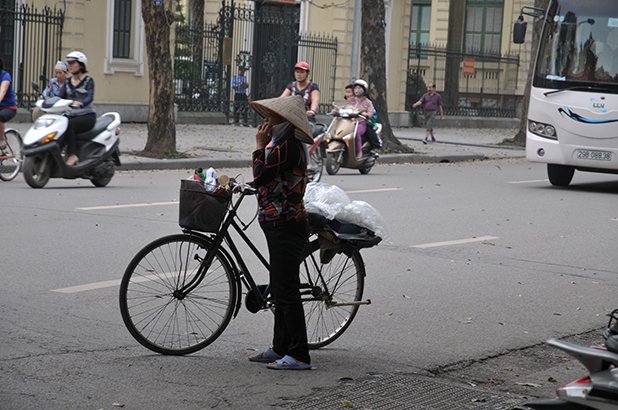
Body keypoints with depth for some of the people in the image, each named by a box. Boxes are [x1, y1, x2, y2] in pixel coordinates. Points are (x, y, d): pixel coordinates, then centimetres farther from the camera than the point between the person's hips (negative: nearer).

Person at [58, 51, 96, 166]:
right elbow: (60, 97, 6)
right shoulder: (67, 82, 16)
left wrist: (80, 103, -39)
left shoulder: (88, 80, -1)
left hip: (87, 116, -5)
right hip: (71, 115, 5)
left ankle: (72, 155, -33)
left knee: (68, 125, -35)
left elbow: (90, 97, -18)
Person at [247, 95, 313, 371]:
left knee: (286, 291, -7)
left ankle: (299, 356, -4)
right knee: (280, 290, 16)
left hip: (285, 227, -11)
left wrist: (259, 146, -12)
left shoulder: (287, 146, -17)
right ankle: (281, 348, 25)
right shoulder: (287, 144, 15)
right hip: (281, 225, 11)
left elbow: (260, 176, -21)